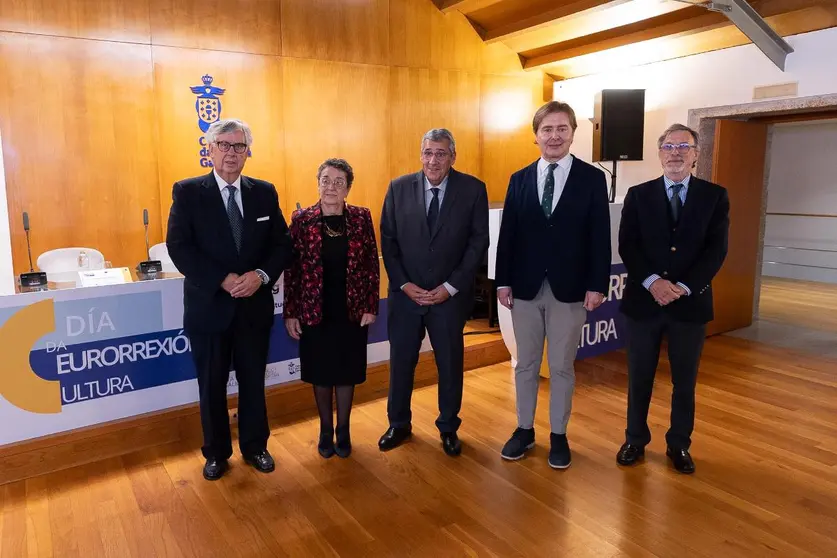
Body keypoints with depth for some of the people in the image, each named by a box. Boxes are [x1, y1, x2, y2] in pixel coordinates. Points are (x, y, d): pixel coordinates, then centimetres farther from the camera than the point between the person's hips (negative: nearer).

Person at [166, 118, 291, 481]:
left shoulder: (264, 192, 4)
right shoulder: (187, 192, -4)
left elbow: (282, 244, 3)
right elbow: (179, 247, -11)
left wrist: (261, 275, -15)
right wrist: (223, 280, -20)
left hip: (255, 304, 2)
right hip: (208, 305, -2)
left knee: (253, 382, 14)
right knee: (212, 386, 12)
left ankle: (255, 447, 32)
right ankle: (216, 453, 31)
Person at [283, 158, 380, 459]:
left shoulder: (361, 217, -2)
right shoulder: (302, 219, -4)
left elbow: (372, 264, 0)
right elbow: (291, 268, -3)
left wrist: (371, 307, -4)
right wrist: (290, 313, -5)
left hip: (352, 312, 1)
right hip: (314, 312, 0)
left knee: (346, 373, 11)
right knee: (321, 374, 11)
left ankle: (343, 431, 29)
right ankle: (325, 431, 30)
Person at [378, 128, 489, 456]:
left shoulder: (473, 189, -4)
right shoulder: (399, 188, 0)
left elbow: (478, 242, -6)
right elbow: (388, 241, 1)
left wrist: (451, 287, -12)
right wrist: (404, 284, -8)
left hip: (450, 295, -1)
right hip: (405, 293, 2)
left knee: (450, 364, 11)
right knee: (401, 361, 12)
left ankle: (448, 427, 32)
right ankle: (399, 424, 33)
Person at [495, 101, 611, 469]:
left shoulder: (592, 179, -1)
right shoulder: (519, 179, 6)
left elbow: (599, 237, -4)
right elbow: (507, 234, 4)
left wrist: (597, 285, -10)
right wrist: (503, 281, -1)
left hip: (570, 289, -2)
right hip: (525, 287, 2)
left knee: (562, 367, 9)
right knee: (526, 364, 13)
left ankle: (558, 436, 25)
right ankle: (524, 430, 28)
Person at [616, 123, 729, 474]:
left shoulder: (714, 196, 4)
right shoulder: (638, 195, 4)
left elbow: (716, 250, -4)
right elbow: (627, 246, -4)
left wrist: (684, 287, -16)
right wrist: (653, 281, -18)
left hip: (691, 302, 0)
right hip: (643, 299, 0)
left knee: (685, 380, 11)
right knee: (639, 377, 10)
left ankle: (679, 445, 28)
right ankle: (635, 439, 27)